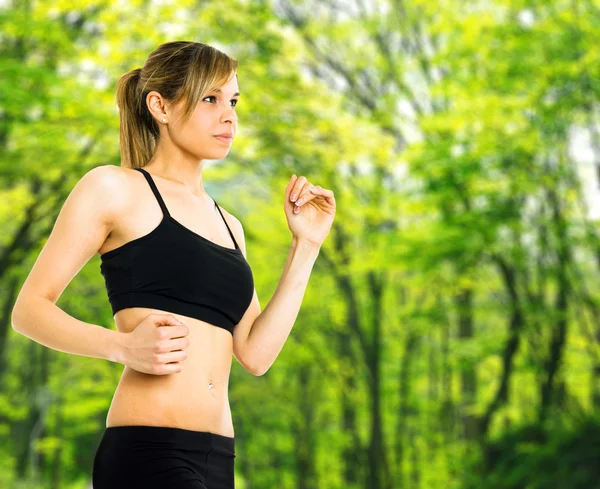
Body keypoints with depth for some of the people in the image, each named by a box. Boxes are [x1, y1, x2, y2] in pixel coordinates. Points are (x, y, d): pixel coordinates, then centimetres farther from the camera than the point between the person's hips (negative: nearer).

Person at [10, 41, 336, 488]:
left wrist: (306, 246, 10)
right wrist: (123, 346, -17)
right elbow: (30, 308, -1)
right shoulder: (114, 188, 3)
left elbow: (256, 354, 12)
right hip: (149, 450, -7)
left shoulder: (227, 224, 22)